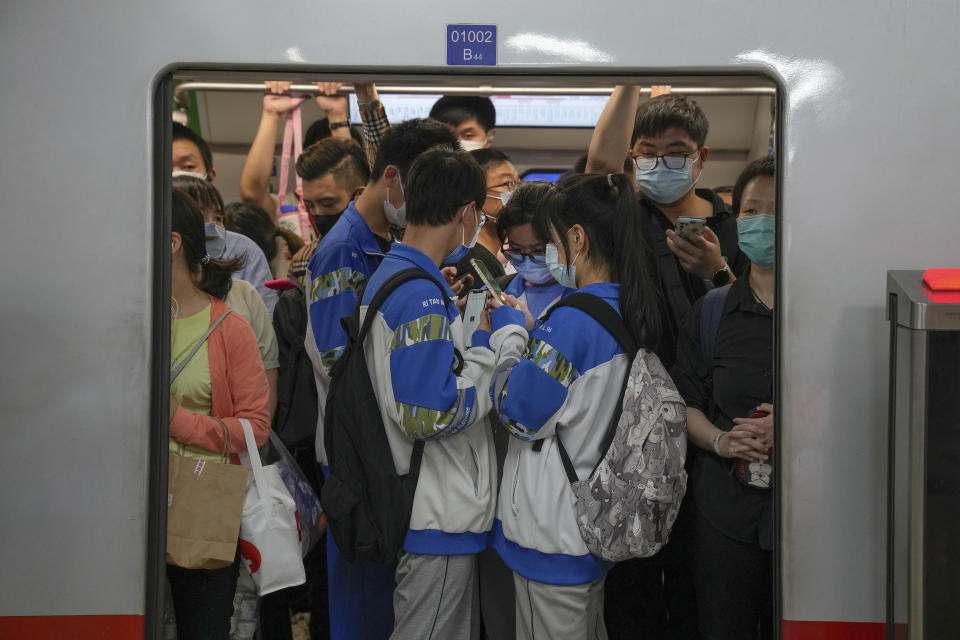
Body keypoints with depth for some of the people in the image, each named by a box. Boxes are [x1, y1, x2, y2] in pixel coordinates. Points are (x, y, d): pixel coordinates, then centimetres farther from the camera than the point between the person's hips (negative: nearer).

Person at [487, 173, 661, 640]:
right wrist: (522, 329, 8)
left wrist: (509, 333, -6)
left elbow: (519, 413, -18)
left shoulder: (572, 320, -24)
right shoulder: (628, 312, 3)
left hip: (554, 528, -9)